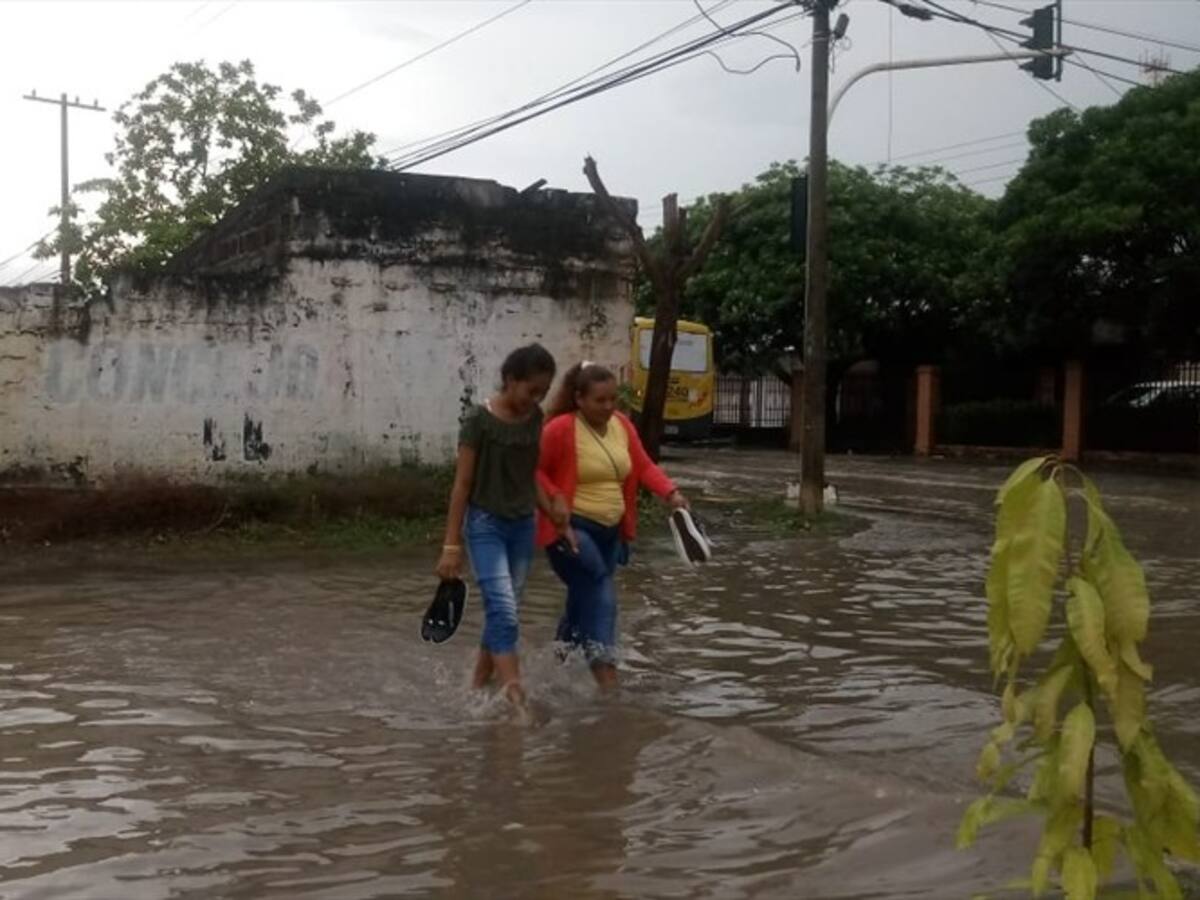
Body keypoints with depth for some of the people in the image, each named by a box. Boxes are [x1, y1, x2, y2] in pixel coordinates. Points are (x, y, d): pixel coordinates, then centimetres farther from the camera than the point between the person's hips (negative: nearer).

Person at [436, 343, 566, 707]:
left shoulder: (535, 419, 5)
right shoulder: (480, 419, -12)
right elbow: (462, 483, -11)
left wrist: (550, 509, -2)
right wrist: (451, 545, -12)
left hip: (523, 525, 6)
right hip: (485, 524, -6)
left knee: (503, 612, 9)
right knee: (503, 611, -14)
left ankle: (477, 688, 22)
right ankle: (516, 698, -16)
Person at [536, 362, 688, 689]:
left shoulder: (622, 425, 4)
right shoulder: (561, 429, -15)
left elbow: (644, 466, 4)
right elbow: (534, 470, -13)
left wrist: (670, 493, -11)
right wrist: (556, 500, -25)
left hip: (609, 530, 7)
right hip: (571, 529, -7)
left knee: (586, 599, 18)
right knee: (601, 594, -19)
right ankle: (605, 675, -21)